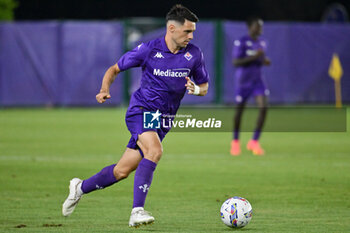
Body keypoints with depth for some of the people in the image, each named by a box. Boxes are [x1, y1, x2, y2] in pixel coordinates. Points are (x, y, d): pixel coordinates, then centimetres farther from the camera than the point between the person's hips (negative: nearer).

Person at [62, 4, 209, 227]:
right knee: (155, 150, -32)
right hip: (141, 110, -4)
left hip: (163, 121, 4)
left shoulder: (194, 54, 0)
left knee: (122, 171, 5)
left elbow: (204, 87, 12)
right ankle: (137, 211, -32)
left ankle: (81, 187, 30)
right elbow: (114, 69, 3)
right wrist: (105, 89, -16)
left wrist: (196, 89, -12)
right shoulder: (149, 49, -9)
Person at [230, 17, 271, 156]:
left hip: (257, 81, 5)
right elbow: (236, 62, -18)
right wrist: (254, 57, -26)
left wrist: (265, 61, -1)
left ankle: (254, 142, -4)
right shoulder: (241, 43, -12)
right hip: (243, 81, -5)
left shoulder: (261, 44, 9)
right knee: (239, 110, 6)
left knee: (263, 107, -13)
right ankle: (235, 142, 28)